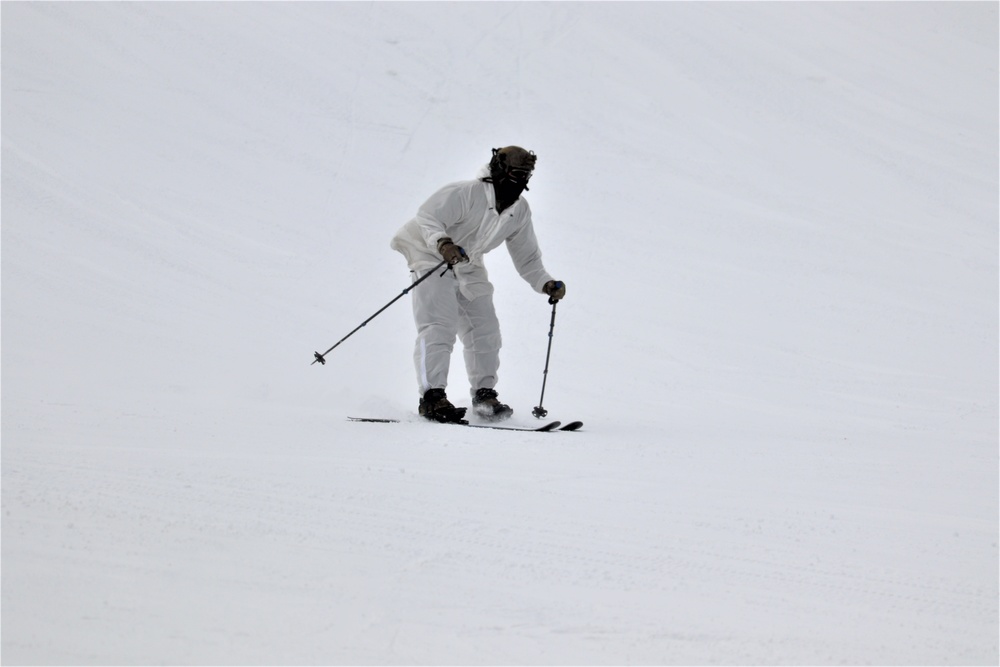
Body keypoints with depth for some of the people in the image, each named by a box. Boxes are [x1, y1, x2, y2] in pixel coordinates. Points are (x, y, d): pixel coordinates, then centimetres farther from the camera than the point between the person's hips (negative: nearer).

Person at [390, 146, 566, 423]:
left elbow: (527, 258, 6)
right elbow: (427, 217, -31)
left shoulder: (520, 211, -2)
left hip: (468, 269, 7)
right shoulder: (466, 194, -25)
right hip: (432, 257, -7)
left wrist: (546, 284, -9)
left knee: (485, 330, 2)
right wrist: (443, 243, -50)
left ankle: (484, 395, 14)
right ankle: (432, 396, -25)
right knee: (440, 326, -21)